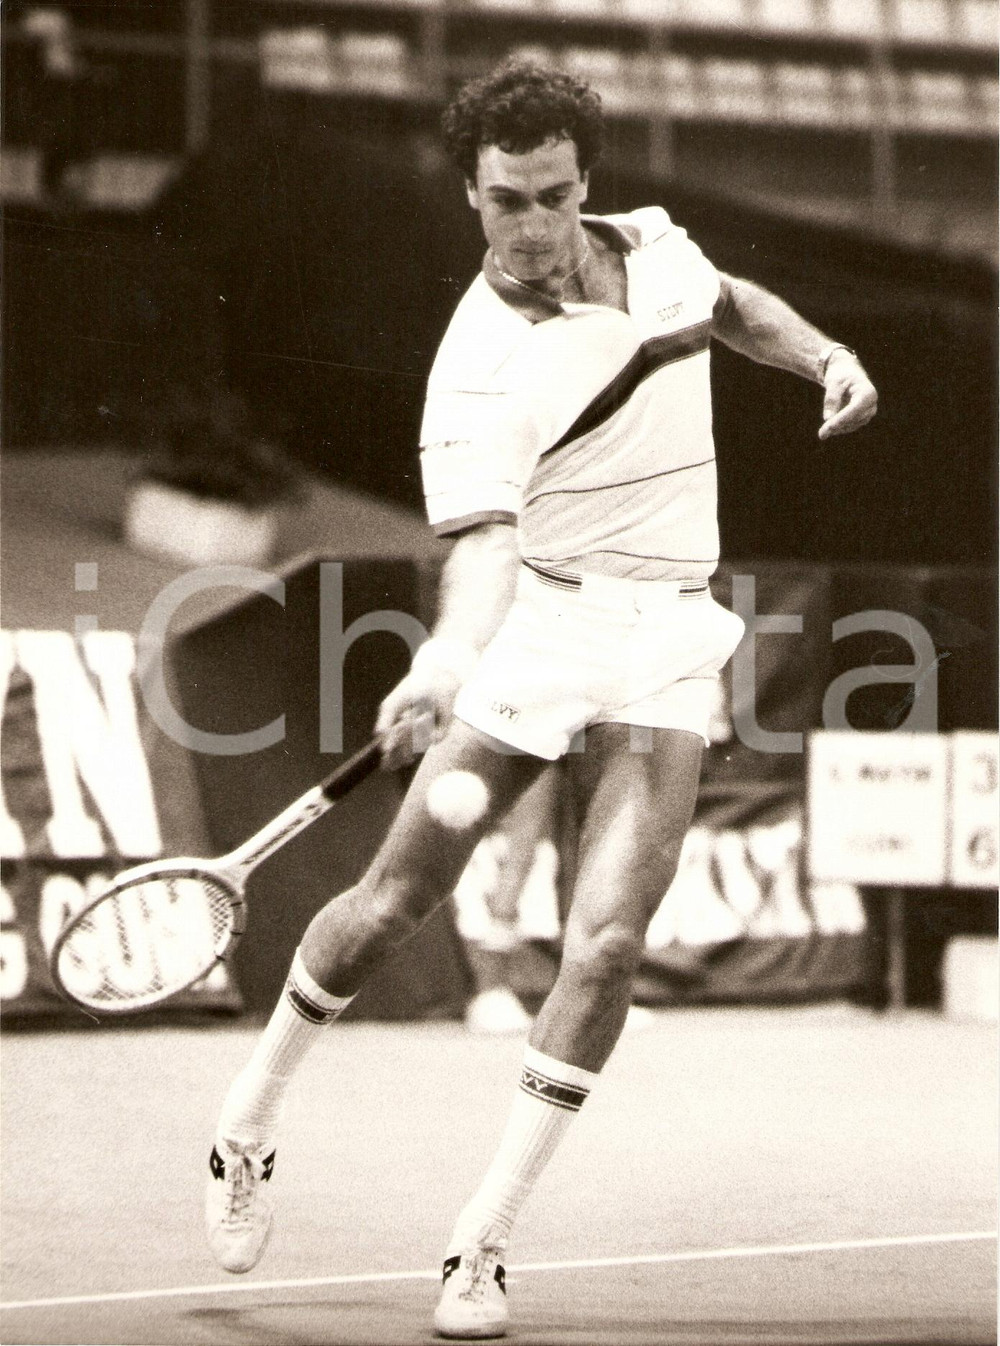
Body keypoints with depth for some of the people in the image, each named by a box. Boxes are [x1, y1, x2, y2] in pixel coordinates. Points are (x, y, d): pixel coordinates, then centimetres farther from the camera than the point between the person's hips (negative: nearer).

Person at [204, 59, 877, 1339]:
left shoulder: (654, 247, 3)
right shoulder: (480, 366, -15)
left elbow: (737, 308, 29)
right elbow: (483, 543, -30)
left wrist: (826, 356, 13)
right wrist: (442, 666, -48)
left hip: (663, 641, 3)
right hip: (538, 622, -3)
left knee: (603, 943, -12)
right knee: (388, 905, 0)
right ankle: (247, 1126, 28)